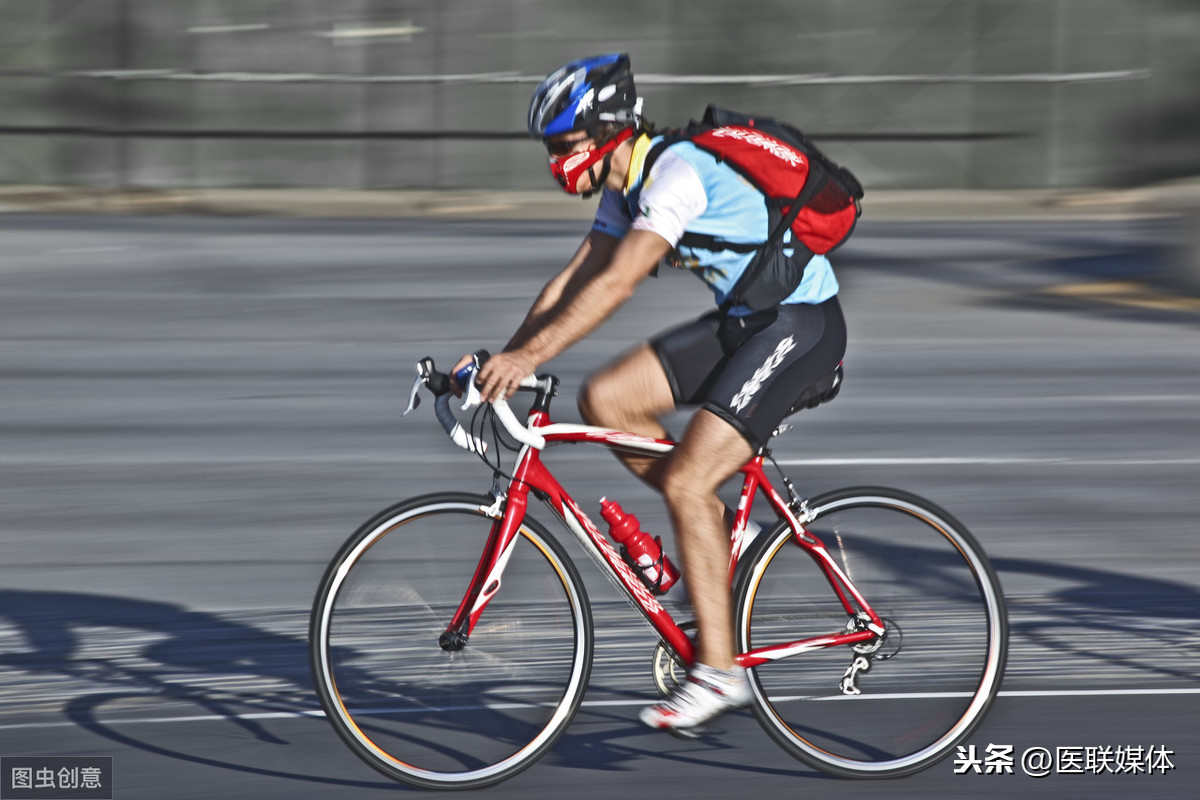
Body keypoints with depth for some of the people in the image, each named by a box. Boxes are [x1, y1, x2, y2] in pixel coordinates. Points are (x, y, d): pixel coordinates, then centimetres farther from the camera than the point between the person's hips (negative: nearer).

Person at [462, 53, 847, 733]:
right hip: (743, 320, 9)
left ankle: (720, 671, -10)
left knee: (686, 480, -16)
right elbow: (573, 282, 7)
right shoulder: (625, 189, 7)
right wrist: (502, 358, -3)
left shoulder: (677, 173, -23)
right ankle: (722, 532, 11)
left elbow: (616, 284, -31)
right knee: (604, 400, -2)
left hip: (800, 324, -9)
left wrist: (529, 356, -34)